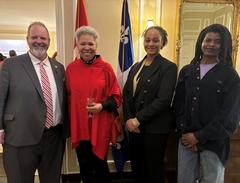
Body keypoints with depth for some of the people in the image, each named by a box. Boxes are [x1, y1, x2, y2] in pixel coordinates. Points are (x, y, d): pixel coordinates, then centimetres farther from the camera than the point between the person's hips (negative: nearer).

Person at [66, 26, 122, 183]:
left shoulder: (106, 68, -6)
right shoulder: (70, 69, 1)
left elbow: (117, 97, -2)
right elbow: (68, 97, 7)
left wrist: (102, 106, -20)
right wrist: (68, 124, 2)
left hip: (100, 126, -2)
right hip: (78, 126, 2)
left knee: (99, 165, 11)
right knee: (84, 166, 16)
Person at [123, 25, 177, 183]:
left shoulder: (169, 67, -8)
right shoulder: (136, 67, 11)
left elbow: (163, 100, -17)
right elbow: (126, 94, 7)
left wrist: (138, 119, -17)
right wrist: (129, 119, -7)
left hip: (155, 128, -5)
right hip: (134, 126, 6)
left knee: (154, 170, 11)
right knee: (136, 168, 18)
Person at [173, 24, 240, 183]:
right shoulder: (186, 71, 7)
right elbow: (178, 104, 5)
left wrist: (199, 137, -10)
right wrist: (184, 132, -5)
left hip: (213, 143, -2)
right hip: (186, 138, 3)